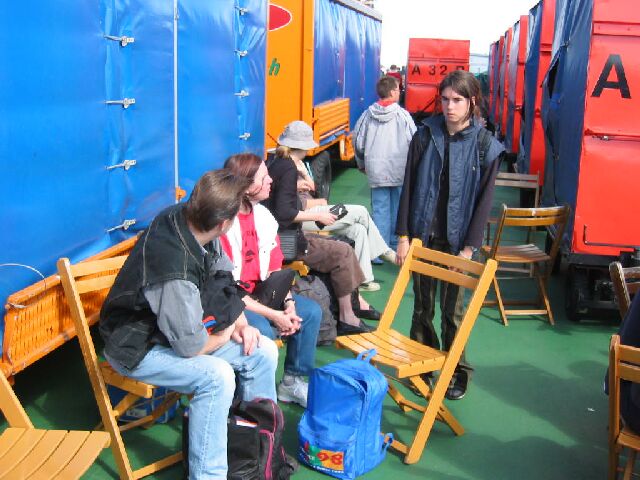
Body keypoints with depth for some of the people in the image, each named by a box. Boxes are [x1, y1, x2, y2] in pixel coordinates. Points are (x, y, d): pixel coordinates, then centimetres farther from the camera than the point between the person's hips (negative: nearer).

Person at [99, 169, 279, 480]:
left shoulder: (184, 216, -13)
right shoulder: (176, 272, -37)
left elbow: (223, 276, 4)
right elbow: (192, 347, -27)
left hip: (182, 328, 8)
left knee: (263, 351, -1)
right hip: (139, 347, -8)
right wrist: (227, 333, -8)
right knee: (217, 375, -31)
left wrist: (241, 323, -6)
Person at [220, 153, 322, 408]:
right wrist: (273, 315, -23)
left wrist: (289, 304, -10)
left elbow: (275, 270, 7)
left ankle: (293, 382, 15)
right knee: (262, 329, -33)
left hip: (257, 294, 9)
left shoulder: (263, 216, 3)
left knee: (311, 311, -1)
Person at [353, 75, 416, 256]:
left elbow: (358, 143, 7)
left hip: (376, 171, 2)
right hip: (400, 171, -2)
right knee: (398, 210, 11)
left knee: (380, 210, 6)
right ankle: (396, 246, 21)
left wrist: (362, 165, 22)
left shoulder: (367, 115, 1)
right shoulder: (402, 115, -6)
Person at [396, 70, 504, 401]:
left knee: (452, 310, 7)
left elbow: (484, 200, -4)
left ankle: (457, 372, 24)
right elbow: (408, 187, 1)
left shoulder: (485, 146, -5)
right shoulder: (425, 135, 0)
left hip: (455, 240, -2)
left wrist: (469, 248, -9)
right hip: (422, 234, 2)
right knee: (422, 306, 12)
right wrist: (403, 236, -3)